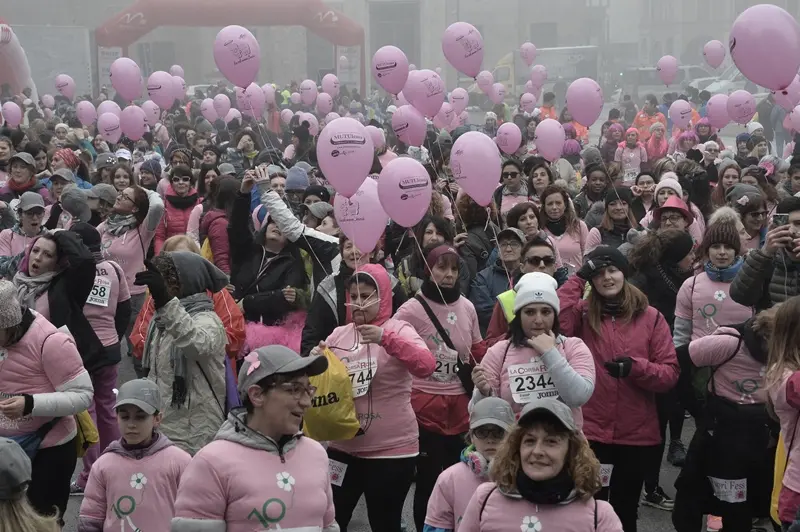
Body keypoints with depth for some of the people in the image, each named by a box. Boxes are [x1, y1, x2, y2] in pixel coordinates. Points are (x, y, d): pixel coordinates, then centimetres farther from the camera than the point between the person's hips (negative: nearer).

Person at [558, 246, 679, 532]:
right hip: (590, 432, -1)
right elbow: (553, 322, -22)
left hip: (637, 435, 1)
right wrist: (577, 278, -15)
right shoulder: (582, 314, 0)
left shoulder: (651, 317, 1)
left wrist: (635, 367, -21)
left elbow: (670, 374, -3)